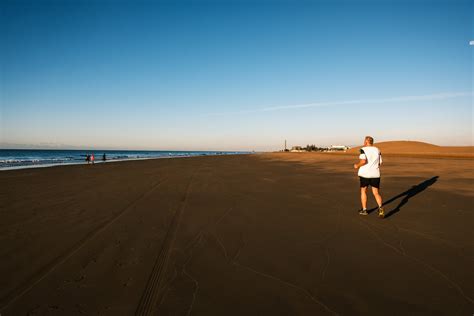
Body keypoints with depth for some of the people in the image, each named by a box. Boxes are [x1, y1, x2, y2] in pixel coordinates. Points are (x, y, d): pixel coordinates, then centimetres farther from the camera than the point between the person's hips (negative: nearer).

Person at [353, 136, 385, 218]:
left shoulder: (363, 150, -8)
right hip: (375, 174, 4)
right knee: (376, 193, 7)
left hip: (365, 174, -3)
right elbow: (380, 163, 10)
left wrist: (357, 166, -4)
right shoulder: (377, 150, 9)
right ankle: (380, 207, -17)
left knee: (363, 191, 14)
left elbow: (363, 161, -21)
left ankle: (364, 210, 19)